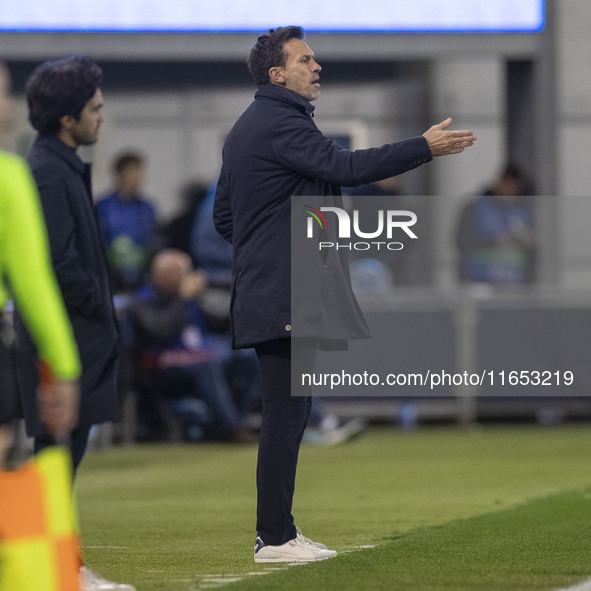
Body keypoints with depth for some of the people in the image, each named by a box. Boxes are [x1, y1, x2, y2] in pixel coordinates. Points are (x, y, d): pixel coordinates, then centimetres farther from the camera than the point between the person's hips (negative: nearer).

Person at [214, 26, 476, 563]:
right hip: (288, 296, -11)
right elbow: (345, 167, -26)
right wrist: (425, 148, -24)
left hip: (266, 293, 11)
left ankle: (277, 530, 17)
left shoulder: (244, 130, 20)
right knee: (285, 412, -9)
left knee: (288, 412, 13)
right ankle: (274, 539, -9)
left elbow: (223, 216, 24)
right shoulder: (279, 123, -13)